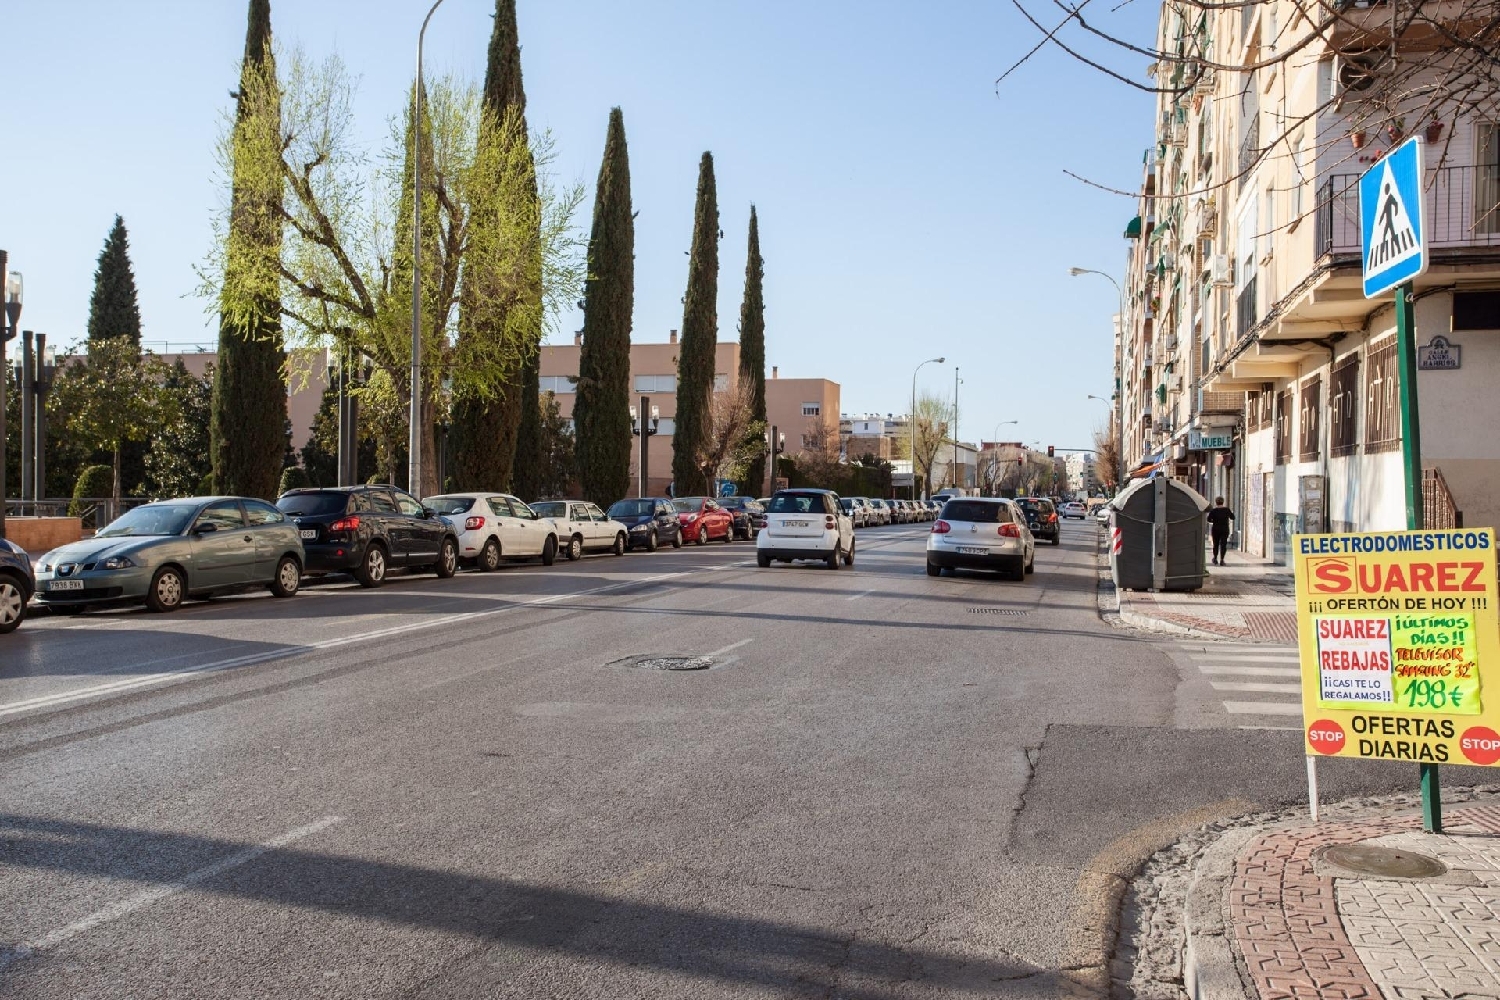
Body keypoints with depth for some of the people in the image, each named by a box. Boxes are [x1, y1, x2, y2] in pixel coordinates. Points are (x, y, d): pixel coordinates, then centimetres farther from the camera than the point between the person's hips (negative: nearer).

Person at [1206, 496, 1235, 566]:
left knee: (1216, 544, 15)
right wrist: (1232, 512, 30)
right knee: (1223, 544, 1)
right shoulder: (1227, 510, -2)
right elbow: (1232, 518, 10)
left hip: (1216, 529, 0)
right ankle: (1221, 559, -6)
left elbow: (1209, 519, -11)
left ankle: (1215, 558, 18)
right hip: (1225, 529, 0)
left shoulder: (1213, 510, -8)